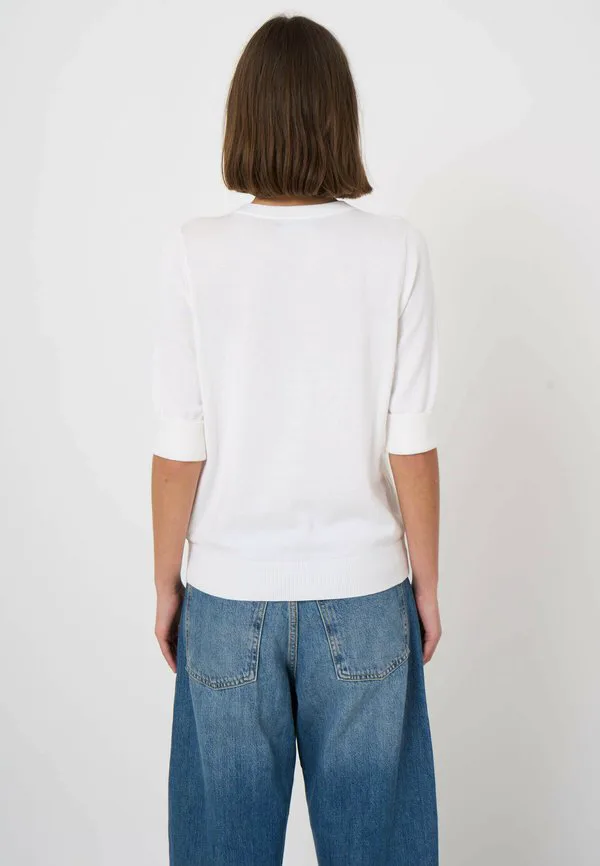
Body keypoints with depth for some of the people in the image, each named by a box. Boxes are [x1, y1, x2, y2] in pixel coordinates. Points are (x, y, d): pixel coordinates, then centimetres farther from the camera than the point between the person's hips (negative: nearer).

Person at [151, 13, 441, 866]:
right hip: (361, 591, 0)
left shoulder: (194, 252, -10)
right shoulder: (395, 248, -9)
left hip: (229, 598, 1)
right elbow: (412, 445, -8)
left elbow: (178, 449, -8)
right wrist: (426, 582, 5)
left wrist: (167, 584, 6)